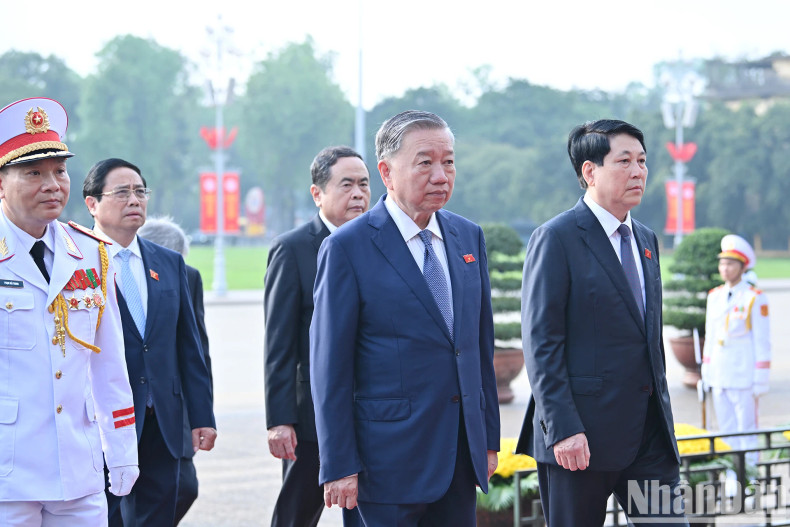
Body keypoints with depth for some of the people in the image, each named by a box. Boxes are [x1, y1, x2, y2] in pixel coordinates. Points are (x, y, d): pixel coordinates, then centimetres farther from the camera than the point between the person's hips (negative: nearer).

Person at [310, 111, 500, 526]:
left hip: (461, 455, 6)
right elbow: (329, 367, -9)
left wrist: (488, 437, 13)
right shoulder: (347, 247, -8)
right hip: (390, 457, -5)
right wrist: (338, 466, -12)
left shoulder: (468, 237, 10)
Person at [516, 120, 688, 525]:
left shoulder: (646, 240, 16)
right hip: (582, 437, -6)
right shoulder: (556, 239, -7)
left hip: (651, 432, 7)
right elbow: (541, 344, -12)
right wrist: (562, 429, -19)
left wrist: (662, 413, 17)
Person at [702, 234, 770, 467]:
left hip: (744, 377, -6)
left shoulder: (755, 299, -6)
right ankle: (732, 475, 15)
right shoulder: (714, 297, 12)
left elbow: (762, 343, -7)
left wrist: (760, 384, -10)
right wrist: (706, 375, 13)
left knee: (747, 431, -3)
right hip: (719, 377, 6)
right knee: (727, 433, 9)